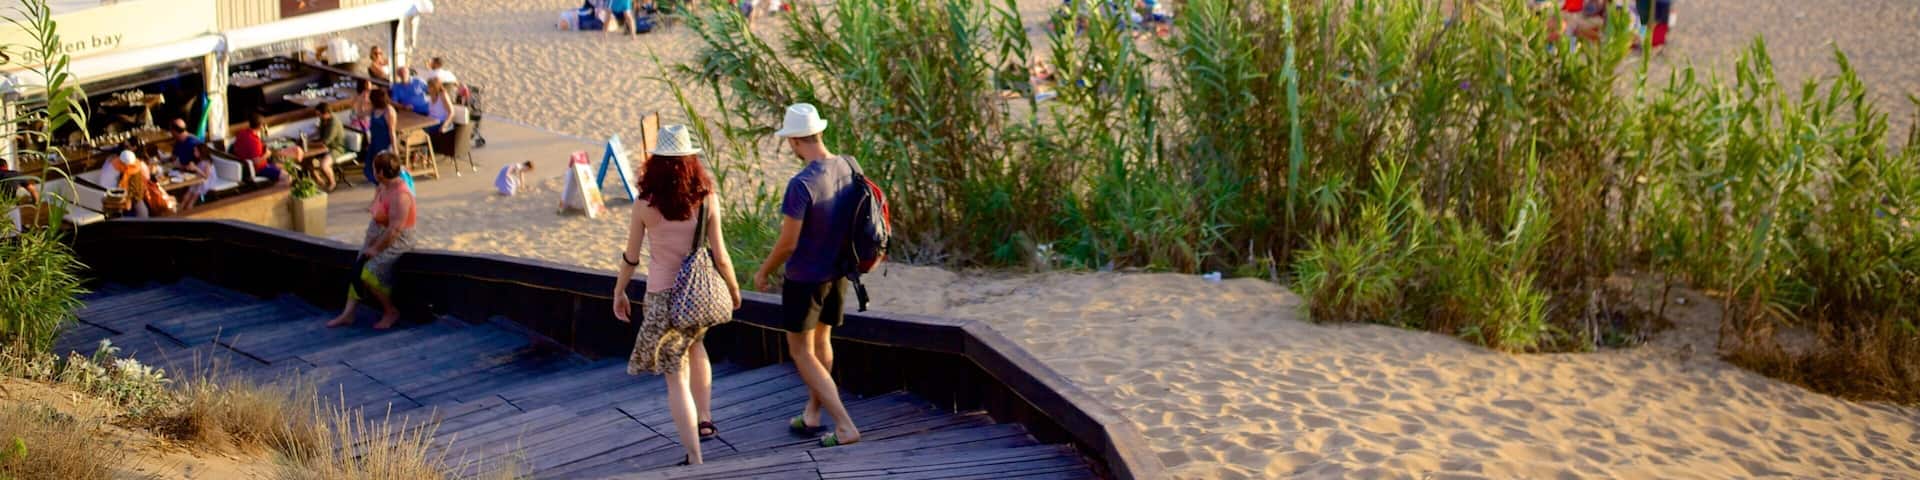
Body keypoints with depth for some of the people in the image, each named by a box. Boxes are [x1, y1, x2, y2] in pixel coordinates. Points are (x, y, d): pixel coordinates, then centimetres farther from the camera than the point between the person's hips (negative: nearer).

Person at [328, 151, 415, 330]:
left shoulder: (400, 195, -24)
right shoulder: (381, 187, 6)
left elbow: (394, 230, -26)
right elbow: (375, 217, 12)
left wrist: (375, 249, -18)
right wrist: (367, 243, 3)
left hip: (396, 242, -9)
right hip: (379, 238, 9)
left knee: (368, 273, -18)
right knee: (357, 270, -1)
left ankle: (391, 312, -1)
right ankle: (348, 314, 2)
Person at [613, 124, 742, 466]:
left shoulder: (645, 206, -13)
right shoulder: (706, 200, -10)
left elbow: (630, 258, -3)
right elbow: (720, 256, -6)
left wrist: (619, 293, 14)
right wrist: (734, 288, 11)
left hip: (663, 297, -3)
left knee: (676, 378, 4)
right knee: (694, 344, 35)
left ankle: (694, 459, 3)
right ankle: (704, 419, 34)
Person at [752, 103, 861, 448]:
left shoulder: (801, 185, -29)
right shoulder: (848, 167, -7)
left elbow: (788, 242, -22)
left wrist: (763, 272, -5)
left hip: (805, 278, -7)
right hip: (838, 272, 7)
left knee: (801, 352, 7)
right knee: (822, 341, 24)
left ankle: (845, 426, 0)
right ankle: (812, 414, 39)